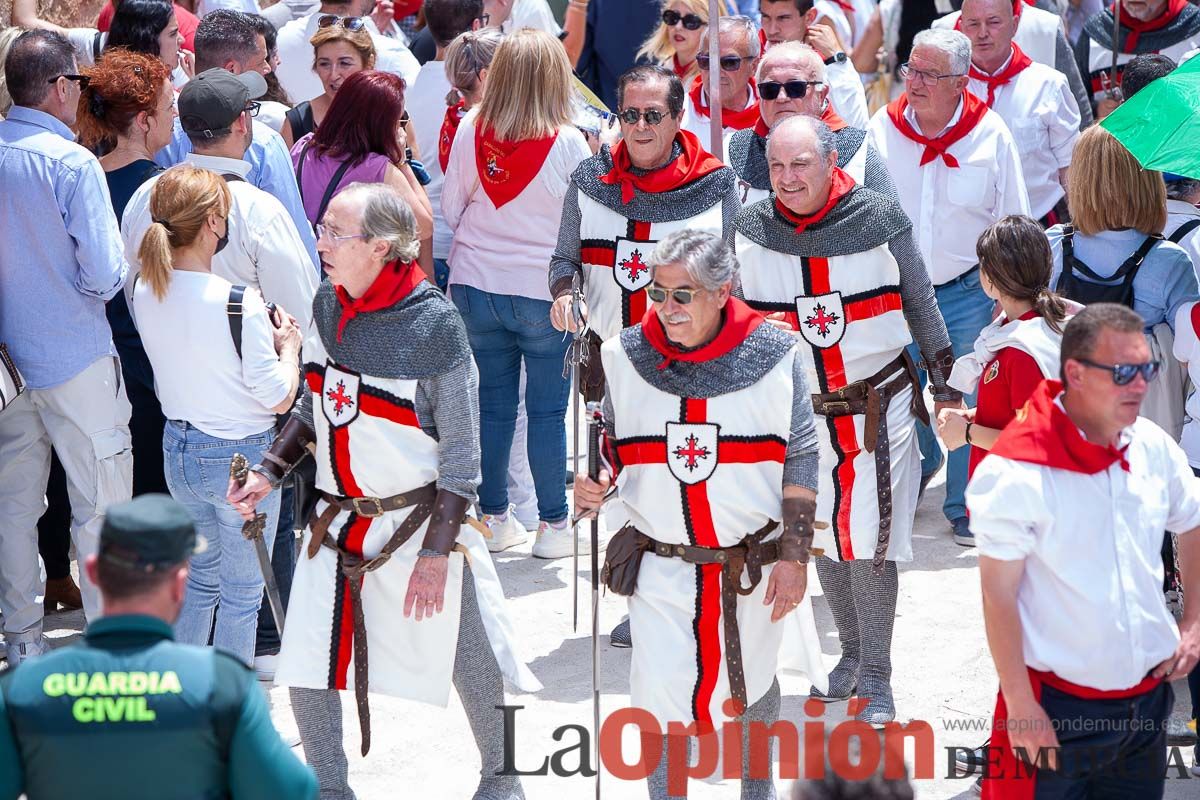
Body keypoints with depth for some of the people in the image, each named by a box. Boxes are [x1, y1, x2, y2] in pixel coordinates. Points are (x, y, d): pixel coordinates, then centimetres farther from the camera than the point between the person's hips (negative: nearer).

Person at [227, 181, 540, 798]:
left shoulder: (433, 325, -18)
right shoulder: (326, 305, -2)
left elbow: (461, 451, -13)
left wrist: (437, 550, -15)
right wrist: (270, 472, 2)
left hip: (421, 518, -5)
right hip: (338, 517, 5)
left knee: (472, 663, 6)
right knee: (307, 673, 1)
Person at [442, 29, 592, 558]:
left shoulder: (471, 132, -7)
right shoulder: (568, 143, -14)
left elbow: (450, 209, 3)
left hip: (475, 288, 3)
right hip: (544, 293, -3)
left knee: (492, 403, 13)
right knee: (547, 410, 6)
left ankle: (492, 515, 22)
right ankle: (553, 524, 10)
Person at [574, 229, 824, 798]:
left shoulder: (775, 357, -9)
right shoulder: (626, 357, -6)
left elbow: (799, 461, -3)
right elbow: (611, 447, 6)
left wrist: (794, 557, -6)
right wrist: (593, 484, -16)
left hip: (753, 567, 0)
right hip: (660, 565, 0)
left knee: (751, 694, 18)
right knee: (660, 708, -3)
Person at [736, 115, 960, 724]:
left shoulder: (879, 218, -8)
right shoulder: (749, 229, -4)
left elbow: (919, 303, 3)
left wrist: (943, 381, 7)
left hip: (878, 406, -3)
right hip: (799, 412, 3)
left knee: (869, 541, -6)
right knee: (822, 537, 11)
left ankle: (876, 676, 3)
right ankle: (852, 652, 29)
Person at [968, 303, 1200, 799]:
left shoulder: (1156, 448, 0)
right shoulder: (1018, 473, -18)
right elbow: (998, 594, -15)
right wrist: (1020, 705, -16)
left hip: (1148, 696, 6)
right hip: (1058, 705, -6)